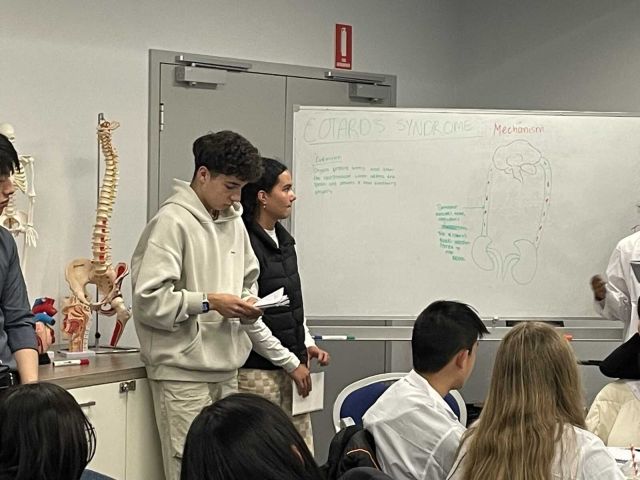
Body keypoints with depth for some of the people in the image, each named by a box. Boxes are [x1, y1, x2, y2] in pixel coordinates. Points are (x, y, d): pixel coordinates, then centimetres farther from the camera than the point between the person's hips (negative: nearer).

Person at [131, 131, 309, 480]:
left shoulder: (234, 222, 13)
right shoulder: (172, 221, -10)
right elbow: (149, 300, -16)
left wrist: (247, 304, 2)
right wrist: (209, 302, -15)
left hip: (226, 371, 7)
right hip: (183, 375, -7)